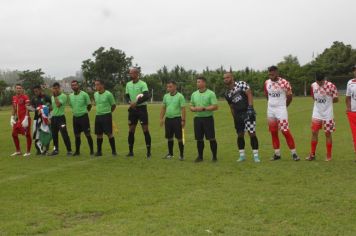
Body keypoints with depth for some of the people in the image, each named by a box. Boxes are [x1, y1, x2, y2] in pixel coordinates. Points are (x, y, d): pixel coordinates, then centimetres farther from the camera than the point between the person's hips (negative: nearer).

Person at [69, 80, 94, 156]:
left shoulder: (84, 94, -8)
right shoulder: (70, 96, 6)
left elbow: (89, 105, -1)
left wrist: (84, 111, 5)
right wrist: (75, 111, 13)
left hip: (83, 116, -5)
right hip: (75, 117, 5)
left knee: (87, 134, -5)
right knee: (77, 135, 10)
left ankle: (92, 150, 3)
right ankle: (77, 151, 20)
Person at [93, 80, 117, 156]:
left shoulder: (108, 94, -10)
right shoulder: (95, 94, 8)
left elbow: (113, 105, 0)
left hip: (106, 116, -5)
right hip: (98, 116, 5)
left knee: (109, 133, -7)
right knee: (99, 134, 8)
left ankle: (114, 151, 0)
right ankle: (99, 151, 18)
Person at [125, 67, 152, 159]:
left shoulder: (142, 84, -11)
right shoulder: (128, 84, 8)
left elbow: (147, 96, -22)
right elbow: (126, 96, 11)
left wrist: (136, 103, -26)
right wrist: (130, 102, -11)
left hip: (141, 108, -5)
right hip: (132, 109, 6)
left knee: (145, 130, -4)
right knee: (131, 131, 7)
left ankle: (148, 152, 2)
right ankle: (130, 151, 16)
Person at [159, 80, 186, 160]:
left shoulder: (180, 96, -7)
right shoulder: (166, 96, 8)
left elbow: (183, 109, -9)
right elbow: (163, 108, 13)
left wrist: (183, 120, -13)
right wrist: (161, 118, 8)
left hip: (177, 119, -5)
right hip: (168, 119, 5)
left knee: (179, 138, -1)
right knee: (169, 137, 10)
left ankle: (181, 154, 6)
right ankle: (170, 154, 22)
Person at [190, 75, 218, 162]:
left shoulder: (210, 93, -5)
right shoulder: (194, 94, 11)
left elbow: (215, 106, -11)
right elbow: (191, 106, 16)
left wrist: (204, 108, -20)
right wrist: (194, 109, -8)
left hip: (208, 118, -4)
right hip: (197, 118, 4)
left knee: (211, 138, -3)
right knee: (199, 139, 7)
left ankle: (214, 156, 8)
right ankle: (200, 156, 19)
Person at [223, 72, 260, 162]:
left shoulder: (241, 84, -6)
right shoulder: (227, 93, 10)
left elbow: (249, 95, -11)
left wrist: (250, 108, -20)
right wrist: (235, 119, 14)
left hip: (248, 112, -5)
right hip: (238, 115, 5)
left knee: (252, 134, -6)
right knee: (240, 135, 8)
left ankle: (256, 156, 0)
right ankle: (242, 155, 18)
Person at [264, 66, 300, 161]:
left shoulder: (284, 83, -13)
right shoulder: (267, 83, 3)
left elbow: (290, 96, 0)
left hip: (281, 110, -5)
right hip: (270, 110, 5)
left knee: (285, 131, -8)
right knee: (273, 132, 8)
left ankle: (294, 153, 0)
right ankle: (277, 154, 17)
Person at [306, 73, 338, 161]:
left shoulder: (331, 86, -15)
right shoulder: (313, 85, -1)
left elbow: (336, 99, -8)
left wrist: (327, 101, -4)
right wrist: (321, 102, 2)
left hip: (327, 115, -4)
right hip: (316, 114, 4)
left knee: (328, 134, 3)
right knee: (314, 133, 3)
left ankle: (329, 156, 13)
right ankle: (312, 154, 13)